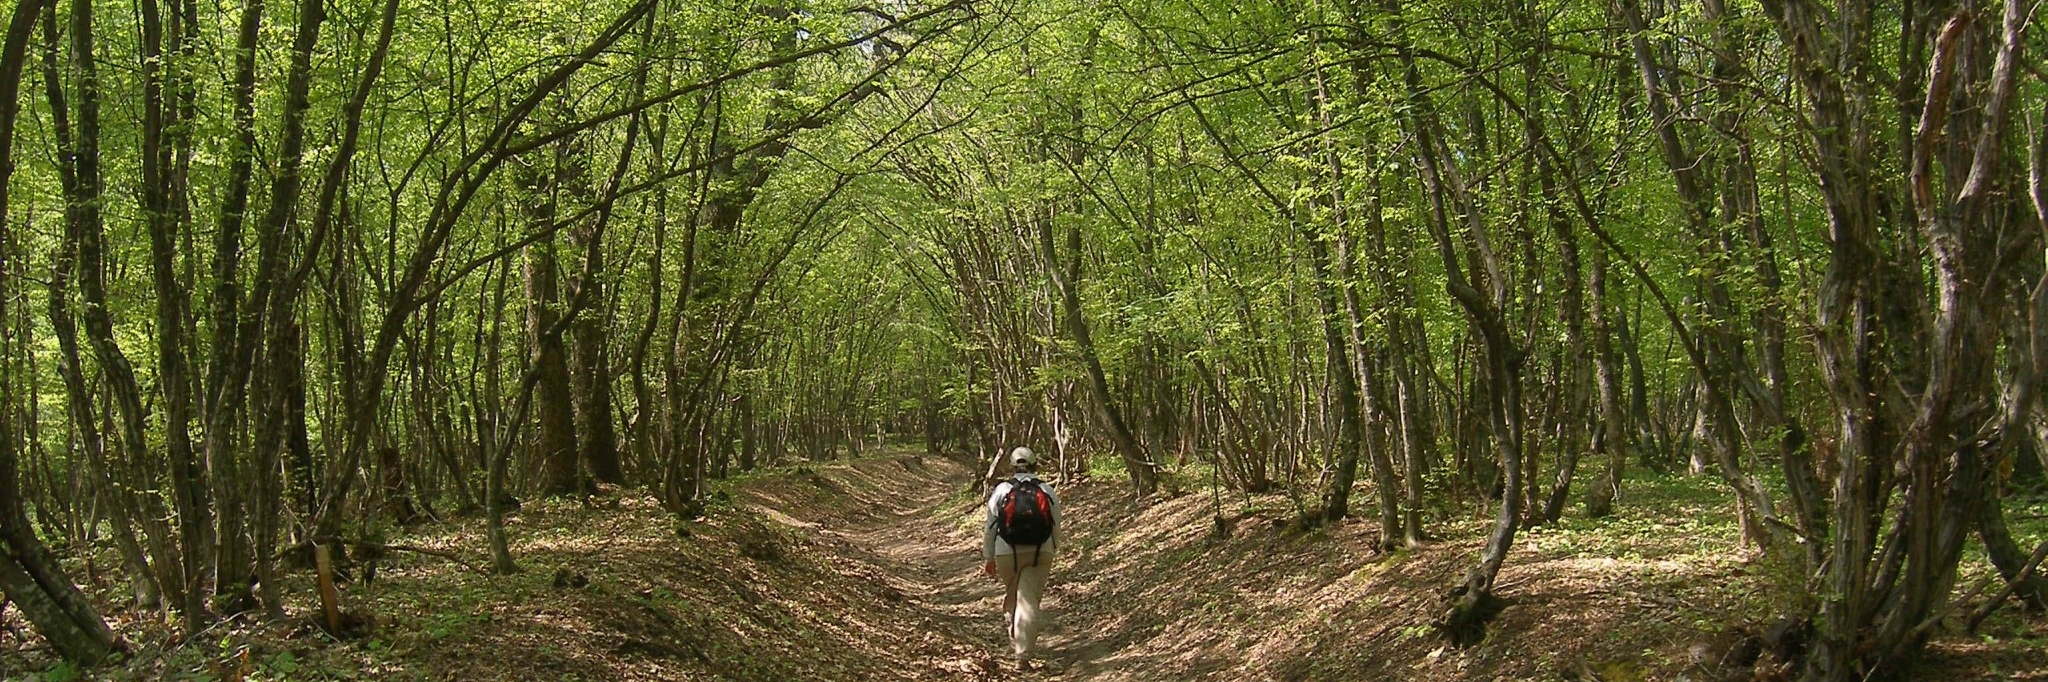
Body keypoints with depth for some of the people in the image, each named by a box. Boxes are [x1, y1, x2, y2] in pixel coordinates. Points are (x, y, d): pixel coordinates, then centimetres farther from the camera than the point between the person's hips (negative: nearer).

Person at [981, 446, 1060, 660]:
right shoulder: (1048, 492, 5)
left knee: (1011, 595, 19)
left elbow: (990, 527, 3)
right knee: (1030, 601, -1)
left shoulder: (1001, 490, 1)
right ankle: (1023, 650, -9)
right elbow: (1056, 526, 9)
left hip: (1008, 553, 0)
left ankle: (1015, 642, 24)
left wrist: (988, 558, 10)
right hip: (1040, 553, 0)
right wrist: (1052, 551, 26)